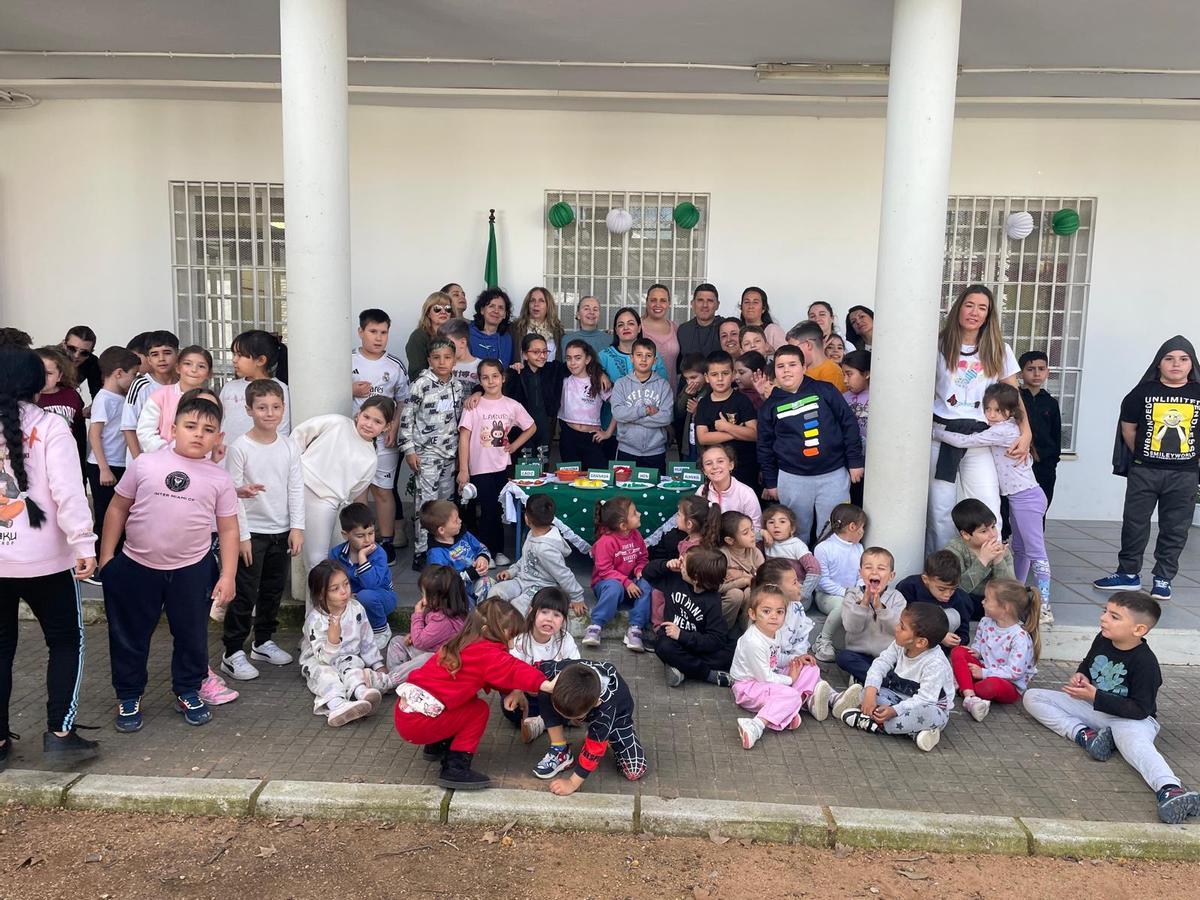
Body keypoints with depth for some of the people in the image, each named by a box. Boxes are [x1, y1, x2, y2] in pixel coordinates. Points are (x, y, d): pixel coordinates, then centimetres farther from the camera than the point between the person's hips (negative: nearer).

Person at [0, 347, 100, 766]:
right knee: (66, 641, 10)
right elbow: (67, 489, -16)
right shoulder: (49, 425, -7)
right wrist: (84, 543, -16)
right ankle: (60, 732, 5)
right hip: (43, 558, -4)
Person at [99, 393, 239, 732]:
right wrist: (106, 556, 2)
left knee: (192, 635, 13)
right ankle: (128, 697, 30)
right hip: (136, 566, 0)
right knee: (129, 636, 12)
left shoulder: (219, 479, -3)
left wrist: (228, 575, -4)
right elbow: (118, 508, 3)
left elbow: (228, 528, 1)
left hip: (192, 570, 1)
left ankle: (187, 692, 33)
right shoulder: (145, 464, -6)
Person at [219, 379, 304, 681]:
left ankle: (263, 642, 32)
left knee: (274, 591, 15)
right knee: (245, 594, -1)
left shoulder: (289, 448, 1)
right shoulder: (240, 448, -11)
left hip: (282, 532, 5)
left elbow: (296, 490, 4)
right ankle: (233, 653, 10)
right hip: (251, 533, -5)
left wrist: (297, 527, -3)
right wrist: (241, 536, -12)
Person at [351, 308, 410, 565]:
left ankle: (387, 542, 13)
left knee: (382, 490, 3)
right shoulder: (348, 361, 0)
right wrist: (351, 391, -12)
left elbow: (403, 401, 5)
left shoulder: (395, 366, 1)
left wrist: (394, 426, -8)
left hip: (383, 437, -1)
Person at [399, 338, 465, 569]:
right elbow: (406, 417, -10)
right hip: (426, 453, -6)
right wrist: (409, 450, -12)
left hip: (450, 452, 6)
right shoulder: (421, 384, -11)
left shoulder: (457, 385, 6)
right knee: (426, 502, -6)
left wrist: (460, 450, 15)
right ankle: (421, 551, 2)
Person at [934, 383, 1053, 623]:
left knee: (1035, 551, -9)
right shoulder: (1006, 428, 11)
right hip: (1018, 497, 10)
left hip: (1026, 497, -10)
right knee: (1019, 549, 17)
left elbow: (964, 442, -20)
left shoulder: (1002, 431, -18)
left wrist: (936, 431, -11)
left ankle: (1044, 606, -8)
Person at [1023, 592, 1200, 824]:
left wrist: (1095, 696, -26)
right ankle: (1084, 734, -22)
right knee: (1033, 696, -4)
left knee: (1136, 744, -42)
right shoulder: (1102, 641, 0)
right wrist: (1080, 676, -2)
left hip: (1131, 719, -7)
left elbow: (1140, 710, -24)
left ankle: (1170, 790, -63)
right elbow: (1086, 665, 22)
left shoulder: (1145, 662, -21)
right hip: (1094, 708, 7)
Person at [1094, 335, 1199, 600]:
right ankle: (1128, 574, 20)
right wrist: (1142, 457, 9)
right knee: (1135, 523, 7)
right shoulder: (1144, 392, -2)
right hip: (1144, 472, 0)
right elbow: (1128, 429, 5)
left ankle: (1162, 579, 19)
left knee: (1175, 529, 7)